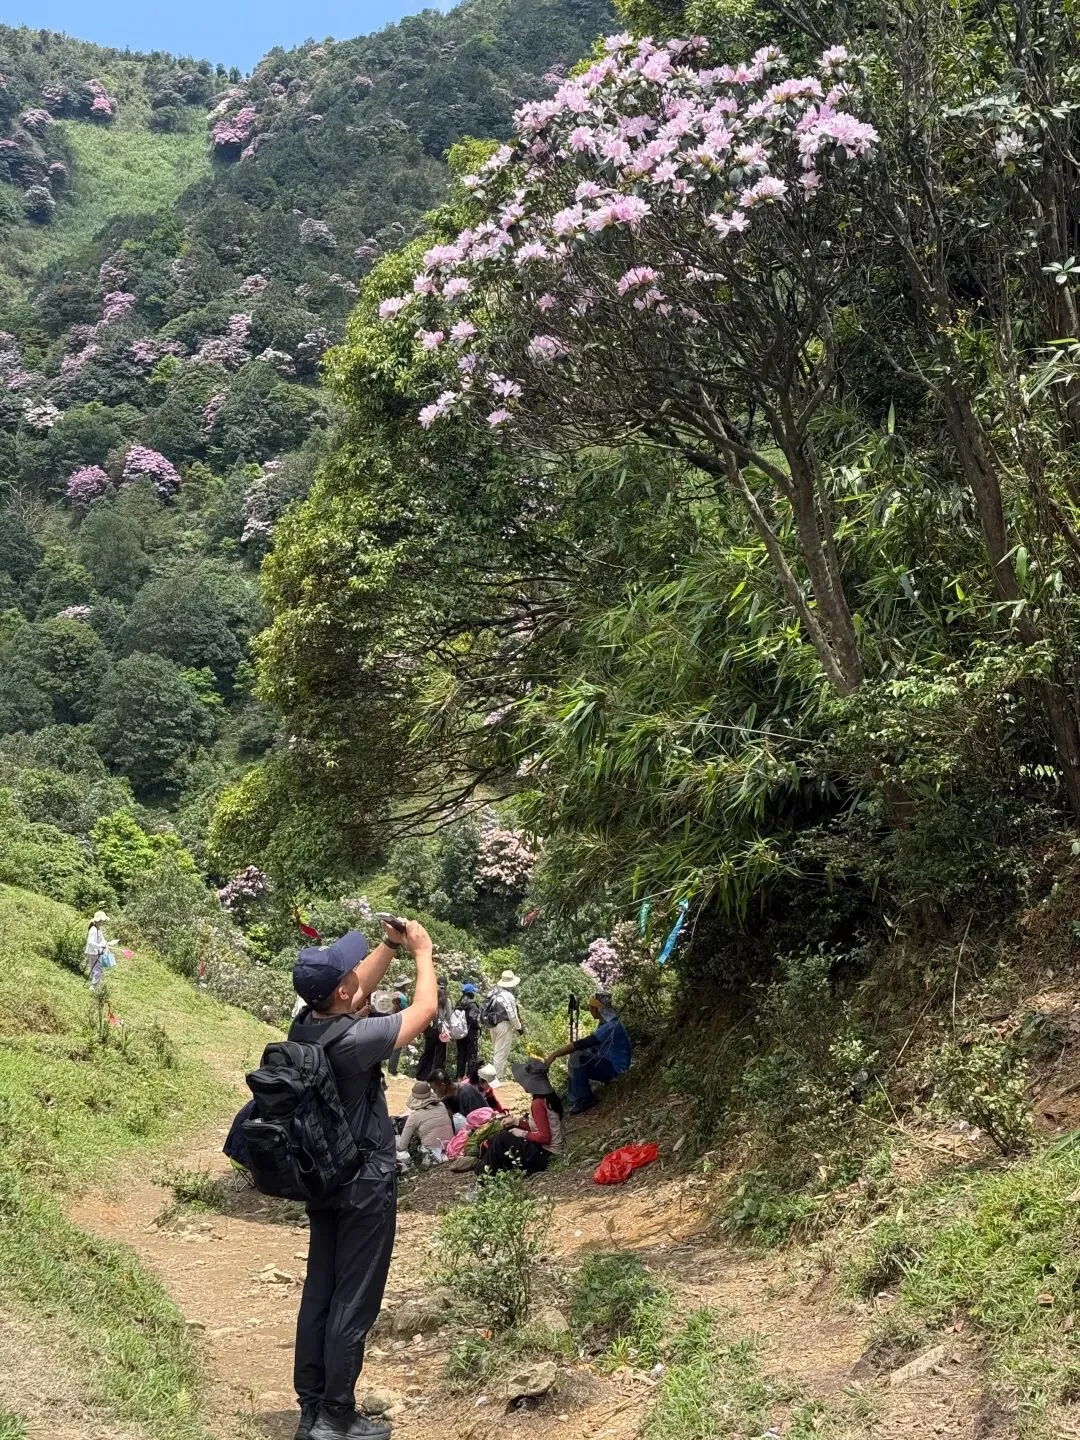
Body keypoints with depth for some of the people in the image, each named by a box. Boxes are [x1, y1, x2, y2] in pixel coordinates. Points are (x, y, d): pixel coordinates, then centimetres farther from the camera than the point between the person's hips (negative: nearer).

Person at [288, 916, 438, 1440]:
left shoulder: (304, 1027, -5)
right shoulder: (355, 1040, -26)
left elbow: (358, 990, 15)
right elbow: (425, 1009, -12)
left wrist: (390, 947, 11)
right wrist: (422, 952, 1)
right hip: (365, 1185, -8)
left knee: (320, 1292, 14)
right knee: (354, 1302, 2)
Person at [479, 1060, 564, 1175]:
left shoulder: (538, 1103, -23)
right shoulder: (548, 1097, 5)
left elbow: (544, 1137, -25)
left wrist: (523, 1134, -12)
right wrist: (517, 1122, 11)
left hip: (546, 1155, -10)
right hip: (549, 1150, 10)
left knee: (501, 1139, -7)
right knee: (507, 1132, 14)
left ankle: (489, 1173, 8)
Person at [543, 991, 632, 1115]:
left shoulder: (611, 1026, -25)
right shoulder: (604, 1022, 8)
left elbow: (584, 1043, -29)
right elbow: (590, 1044, 13)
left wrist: (556, 1054, -27)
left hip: (615, 1067, -10)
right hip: (606, 1063, 10)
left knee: (577, 1057, -25)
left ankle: (583, 1100, -14)